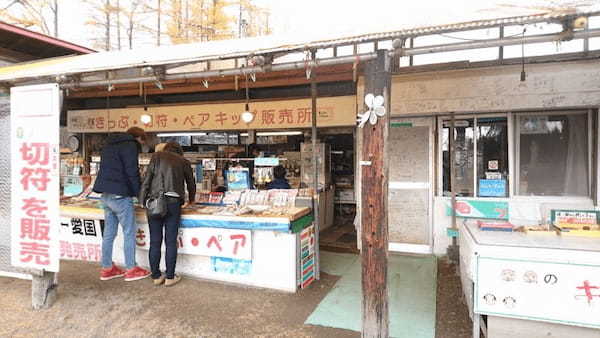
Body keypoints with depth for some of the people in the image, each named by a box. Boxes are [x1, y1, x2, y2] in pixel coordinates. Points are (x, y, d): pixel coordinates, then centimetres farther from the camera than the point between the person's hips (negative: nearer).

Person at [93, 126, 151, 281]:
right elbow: (132, 172, -15)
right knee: (129, 232, 0)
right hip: (120, 195, -9)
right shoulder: (130, 145, -8)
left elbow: (105, 169, 21)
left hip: (106, 194, 9)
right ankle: (131, 270, 6)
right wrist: (138, 193, -6)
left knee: (109, 232, 13)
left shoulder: (109, 145, 20)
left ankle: (107, 268, 20)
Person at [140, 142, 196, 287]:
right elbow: (191, 183, 24)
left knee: (155, 242, 8)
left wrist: (143, 200, 4)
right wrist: (190, 201, 41)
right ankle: (170, 277, 13)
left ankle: (156, 276, 18)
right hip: (173, 202, -1)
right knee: (171, 242, 5)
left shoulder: (157, 156, 13)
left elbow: (147, 178, 2)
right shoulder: (184, 161, 15)